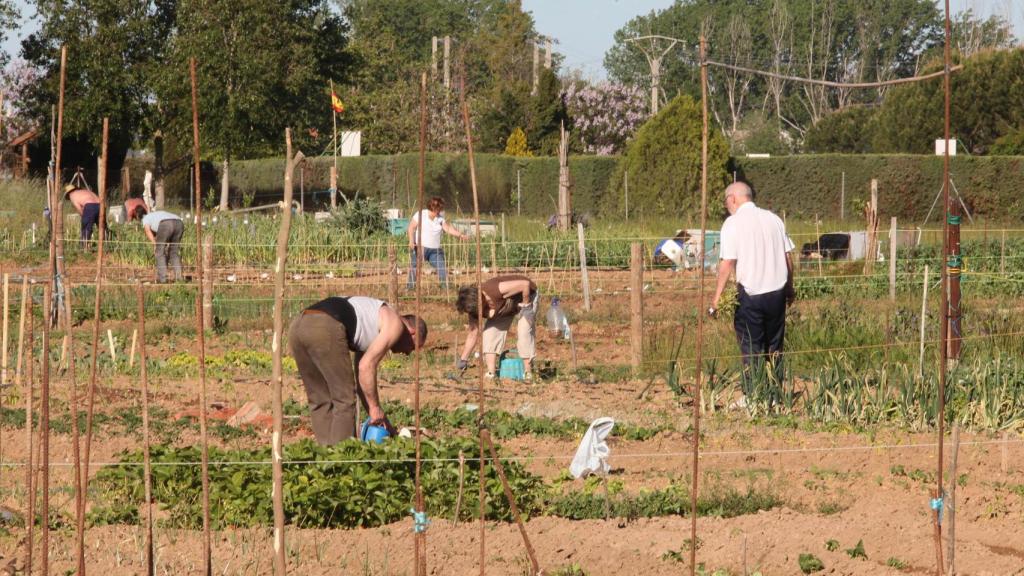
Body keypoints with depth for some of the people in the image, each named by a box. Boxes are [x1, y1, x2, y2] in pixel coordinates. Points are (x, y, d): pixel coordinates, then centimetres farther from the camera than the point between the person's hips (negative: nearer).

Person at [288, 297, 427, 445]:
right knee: (344, 400, 2)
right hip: (325, 329, -9)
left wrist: (381, 421, 39)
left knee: (321, 401, 18)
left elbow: (362, 377, 39)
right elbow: (366, 366, 0)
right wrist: (375, 407, 9)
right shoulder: (395, 324, 11)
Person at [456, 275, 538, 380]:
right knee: (490, 331, -9)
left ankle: (528, 374, -14)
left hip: (526, 296, -6)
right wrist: (463, 360, -7)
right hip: (505, 306, 6)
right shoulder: (474, 308, -19)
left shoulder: (495, 290, -42)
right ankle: (490, 374, -8)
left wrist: (526, 305, -28)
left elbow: (525, 284, -38)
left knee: (523, 332, -21)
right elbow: (473, 334, -8)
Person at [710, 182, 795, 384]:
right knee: (775, 347, 14)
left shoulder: (733, 223, -8)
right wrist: (790, 288, 21)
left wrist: (718, 295, -9)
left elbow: (727, 263, -14)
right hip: (777, 291, 5)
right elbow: (788, 258, 10)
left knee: (751, 349, 3)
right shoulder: (773, 219, 8)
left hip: (750, 293, -5)